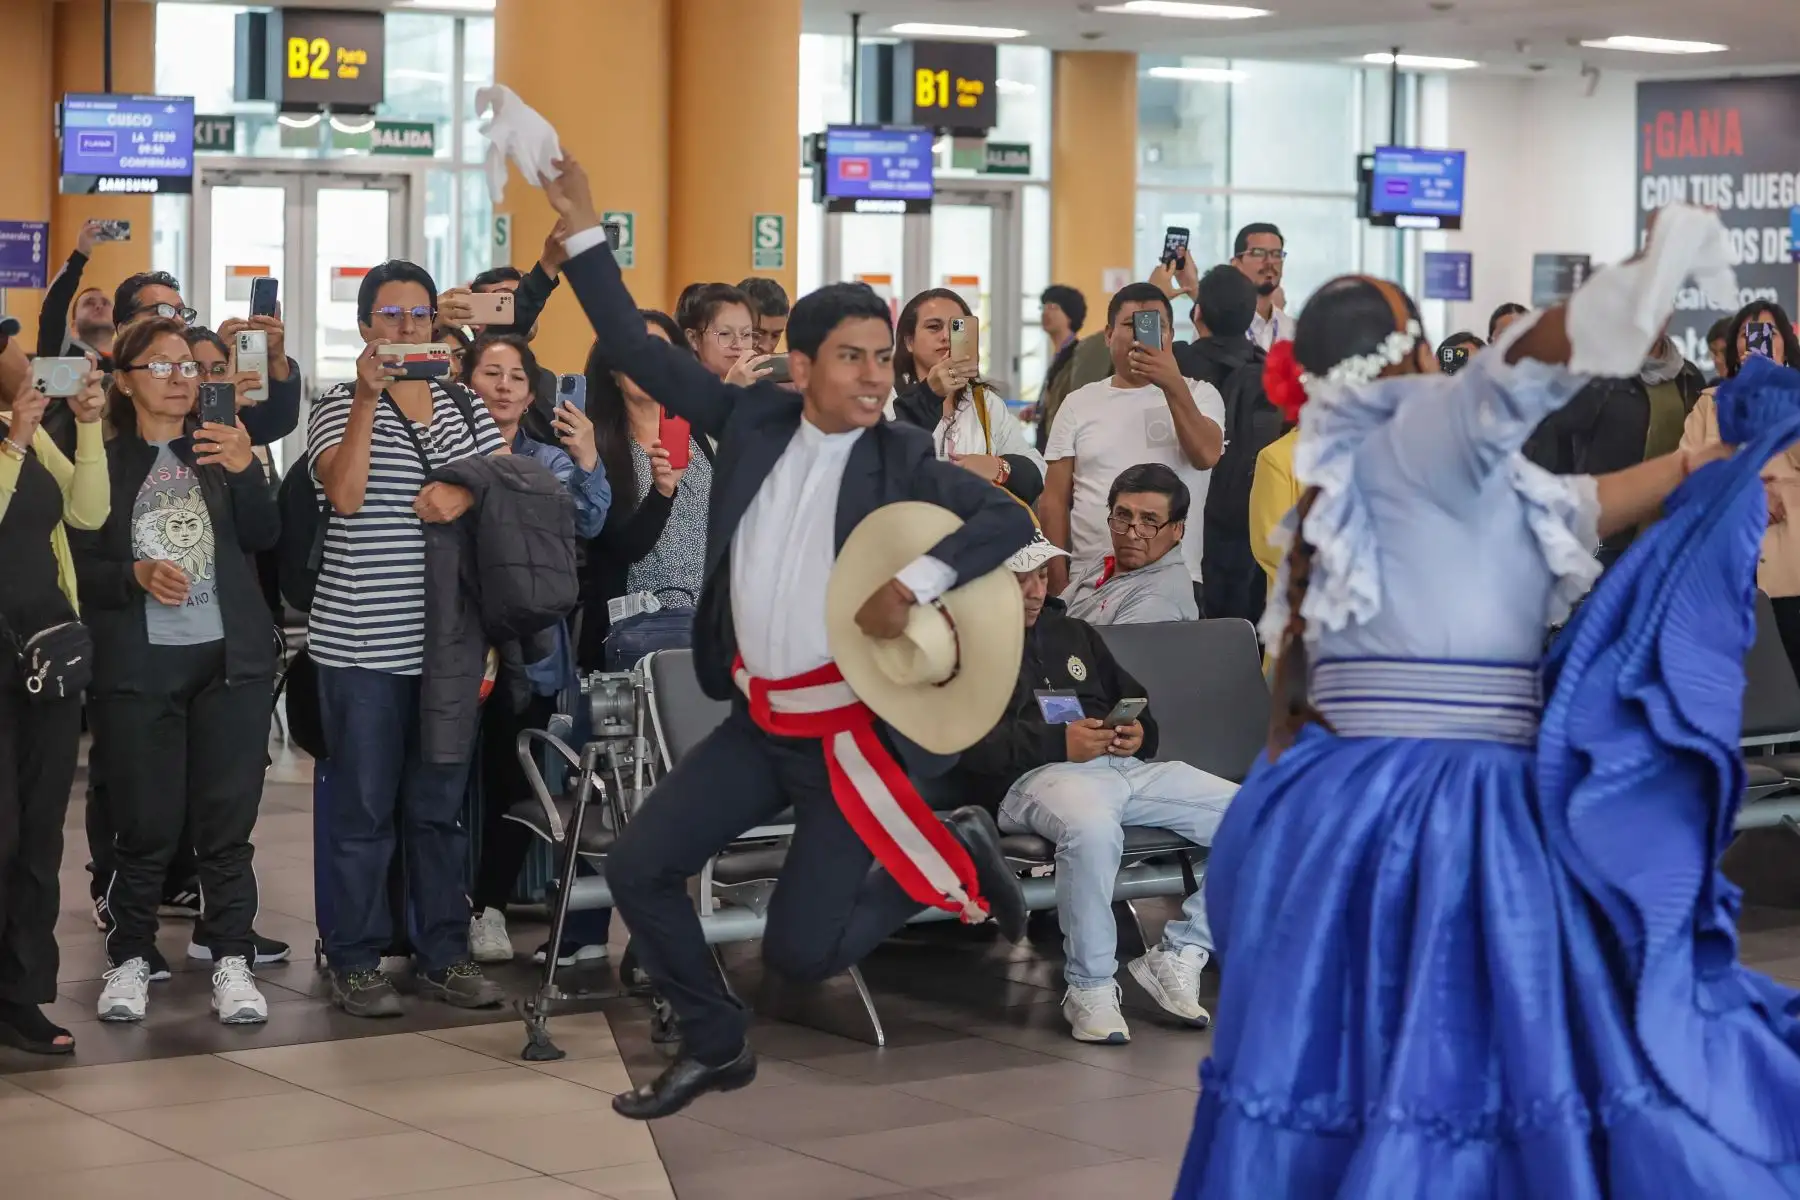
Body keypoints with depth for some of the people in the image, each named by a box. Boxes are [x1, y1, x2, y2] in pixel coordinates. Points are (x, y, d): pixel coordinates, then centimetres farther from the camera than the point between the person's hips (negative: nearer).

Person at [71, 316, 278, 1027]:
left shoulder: (219, 450, 10)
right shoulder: (100, 461, 4)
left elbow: (263, 537, -3)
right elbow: (81, 568, 0)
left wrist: (246, 472, -21)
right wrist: (138, 576, -19)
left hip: (229, 658, 2)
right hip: (137, 666, -2)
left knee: (226, 820, -1)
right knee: (146, 825, -1)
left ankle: (231, 961, 4)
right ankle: (129, 958, 13)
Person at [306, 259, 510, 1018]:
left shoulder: (464, 408, 12)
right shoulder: (340, 405, 0)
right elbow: (344, 494, -15)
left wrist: (466, 491, -12)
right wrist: (367, 399, -19)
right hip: (362, 642, -4)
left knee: (440, 806, 10)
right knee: (364, 807, 1)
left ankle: (445, 955, 18)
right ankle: (355, 961, 9)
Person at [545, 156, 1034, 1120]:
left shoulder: (900, 461, -10)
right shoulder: (753, 421, -1)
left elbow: (1010, 519, -20)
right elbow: (638, 351, 3)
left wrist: (913, 582, -33)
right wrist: (581, 227, -1)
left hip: (855, 723, -5)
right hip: (759, 718, 5)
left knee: (800, 951, -6)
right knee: (636, 868, 0)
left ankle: (956, 858, 19)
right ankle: (715, 1046, 19)